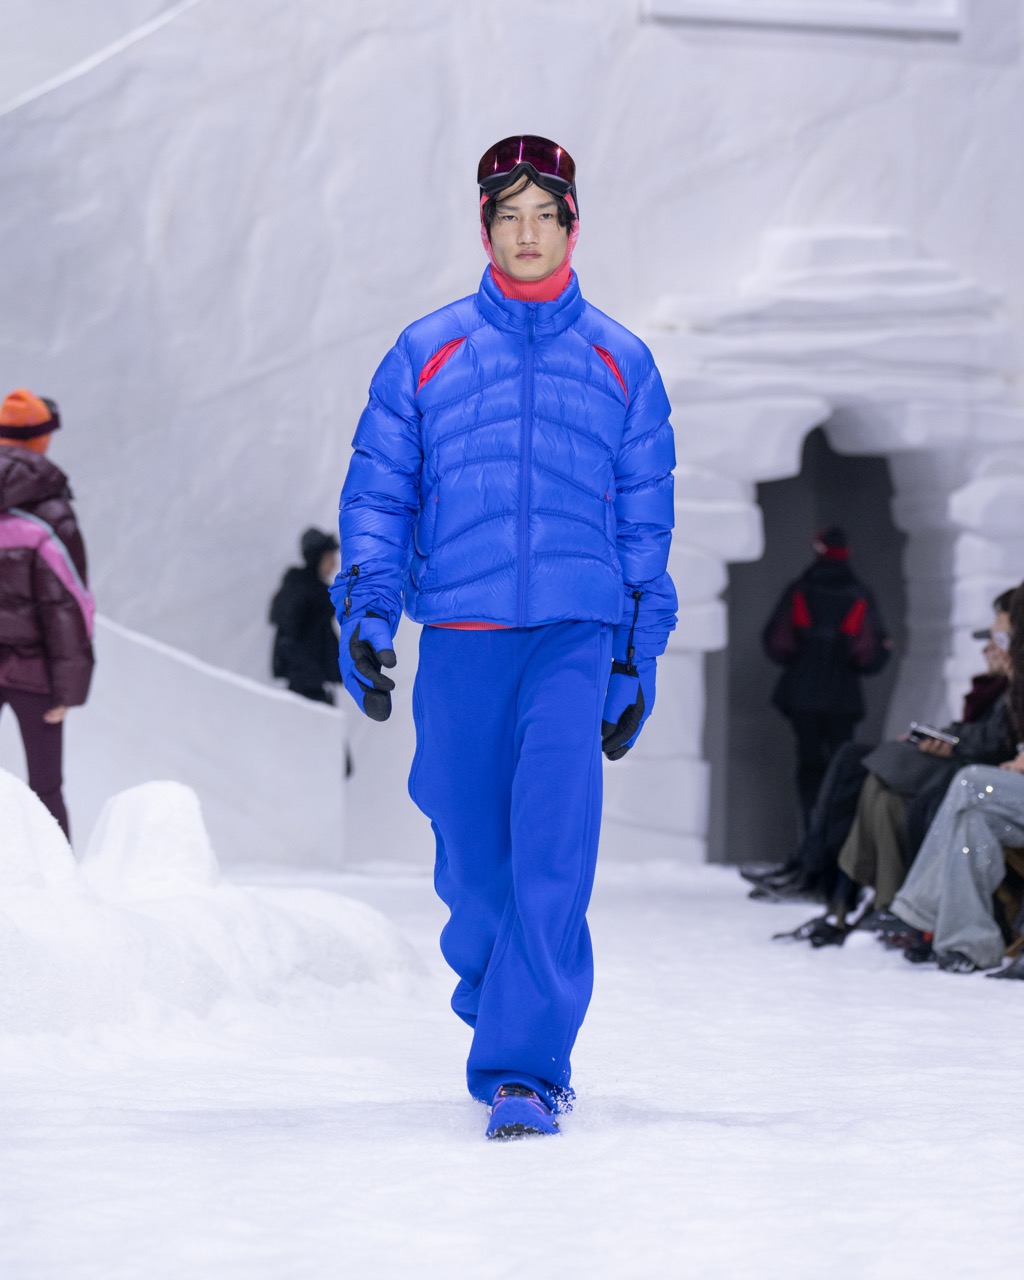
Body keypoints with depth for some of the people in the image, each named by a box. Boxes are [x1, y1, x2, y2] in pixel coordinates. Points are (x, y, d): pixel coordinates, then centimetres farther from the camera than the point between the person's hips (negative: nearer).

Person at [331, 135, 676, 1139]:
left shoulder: (620, 363, 11)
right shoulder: (426, 353, 10)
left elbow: (645, 519, 14)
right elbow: (377, 491, 9)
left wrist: (640, 657, 10)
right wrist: (365, 611, -4)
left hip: (575, 635, -1)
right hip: (458, 637, 1)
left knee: (552, 852, -16)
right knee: (472, 859, 4)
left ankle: (524, 1068, -16)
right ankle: (499, 1017, 29)